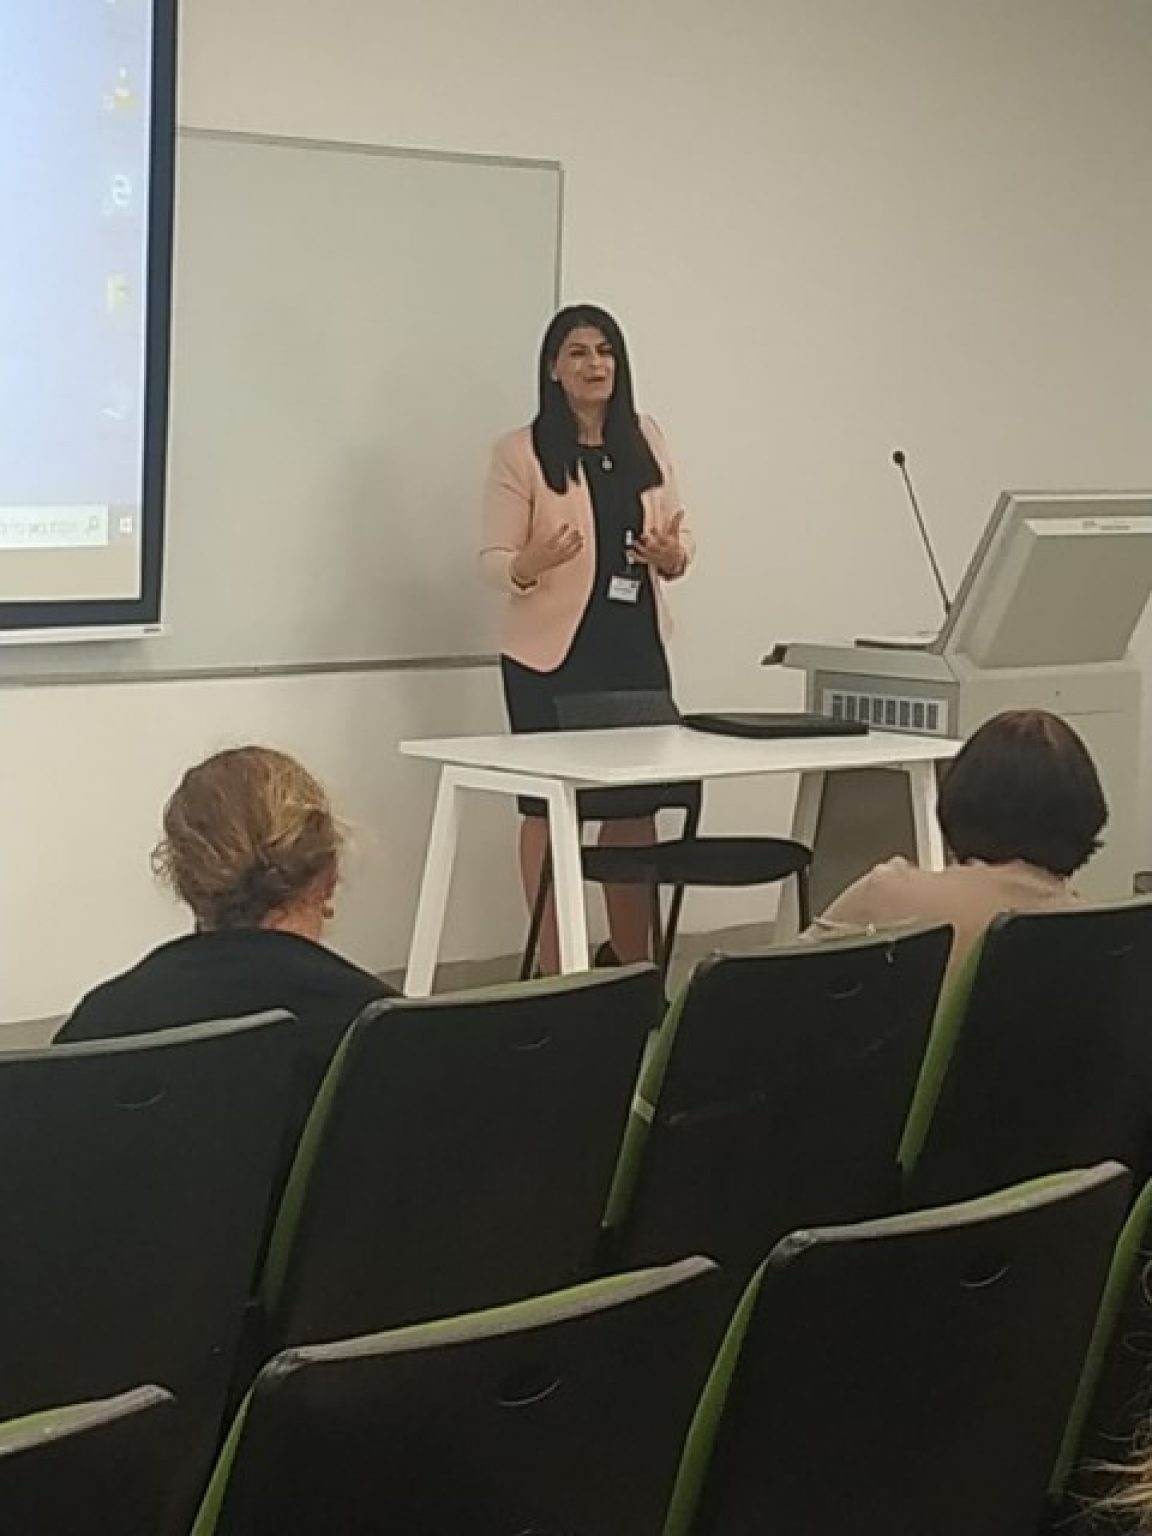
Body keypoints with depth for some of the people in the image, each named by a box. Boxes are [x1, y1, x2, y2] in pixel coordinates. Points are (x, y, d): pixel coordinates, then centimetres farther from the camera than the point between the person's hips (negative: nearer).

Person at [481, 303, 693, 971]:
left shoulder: (647, 439, 9)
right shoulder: (521, 452, -5)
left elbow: (681, 536, 13)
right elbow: (494, 560, -7)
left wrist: (673, 555, -11)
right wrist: (532, 563, -29)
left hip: (637, 648, 4)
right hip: (553, 653, -4)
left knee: (636, 806, 8)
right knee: (551, 809, 1)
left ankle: (634, 965, 18)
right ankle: (553, 972, 7)